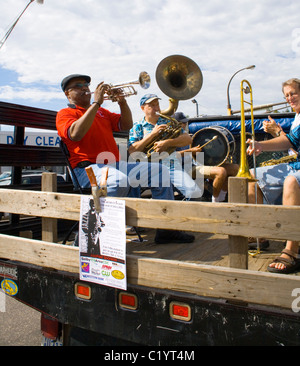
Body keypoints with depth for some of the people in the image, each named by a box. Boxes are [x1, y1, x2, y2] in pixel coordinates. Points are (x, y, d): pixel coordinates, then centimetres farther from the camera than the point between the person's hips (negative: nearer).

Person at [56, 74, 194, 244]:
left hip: (115, 165, 7)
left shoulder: (101, 112, 27)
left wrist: (122, 101, 2)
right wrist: (96, 103, -14)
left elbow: (126, 125, 18)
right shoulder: (65, 114, 6)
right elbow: (75, 134, -17)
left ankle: (165, 228, -1)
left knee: (161, 172, -3)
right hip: (89, 169, -7)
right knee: (120, 180, -40)